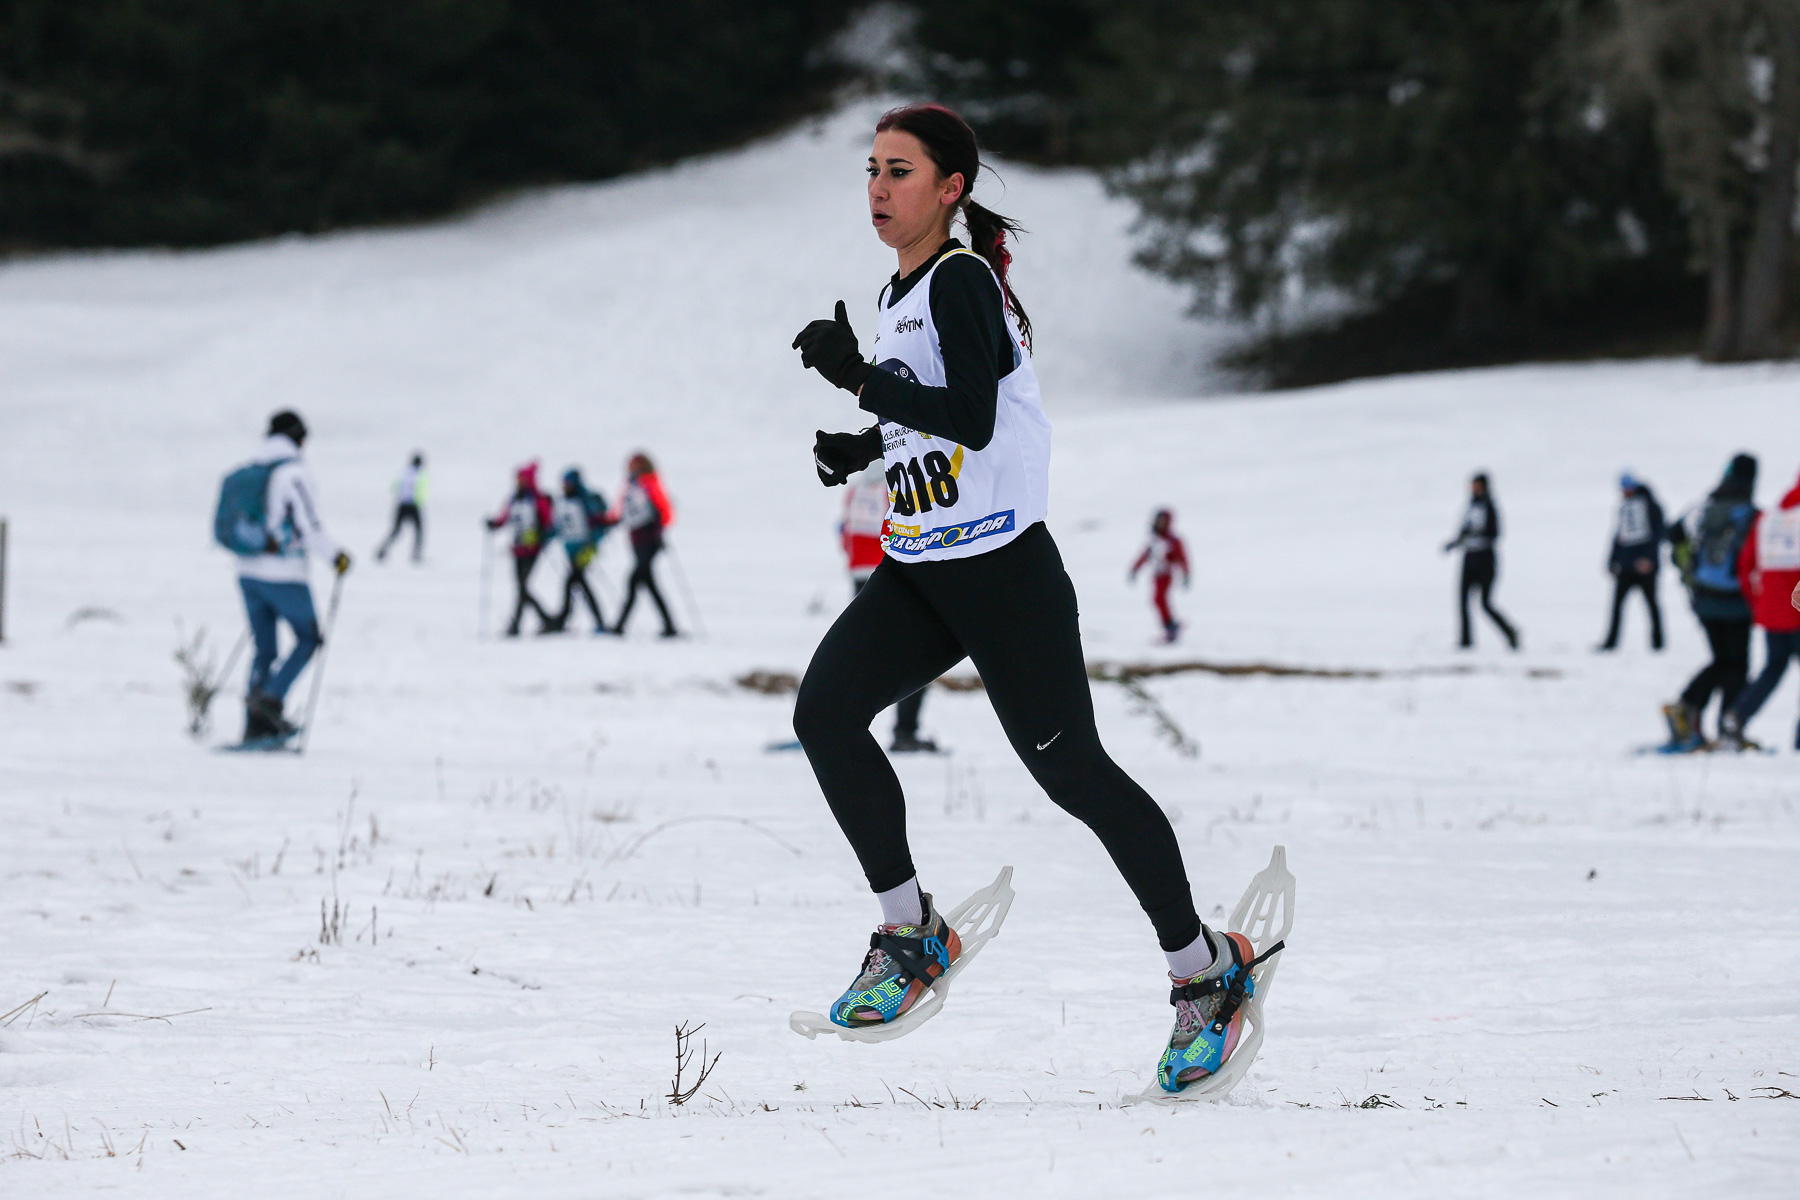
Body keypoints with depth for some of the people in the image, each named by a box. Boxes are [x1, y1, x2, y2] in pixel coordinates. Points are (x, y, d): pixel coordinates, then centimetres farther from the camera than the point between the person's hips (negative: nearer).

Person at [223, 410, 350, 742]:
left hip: (249, 573, 7)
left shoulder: (249, 473, 9)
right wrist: (335, 555, -5)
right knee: (308, 639, 9)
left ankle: (256, 726, 6)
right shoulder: (292, 472, -12)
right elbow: (309, 525, -18)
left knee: (264, 649, 12)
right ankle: (270, 698, -7)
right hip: (283, 575, -7)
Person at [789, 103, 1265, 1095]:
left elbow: (974, 418, -26)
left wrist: (858, 379, -26)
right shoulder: (901, 291, 14)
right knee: (825, 710, -9)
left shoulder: (961, 281, -13)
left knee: (1070, 770, -6)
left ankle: (1206, 969, 7)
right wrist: (864, 447, 11)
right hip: (919, 569, 9)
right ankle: (910, 934, 3)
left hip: (1003, 570, -9)